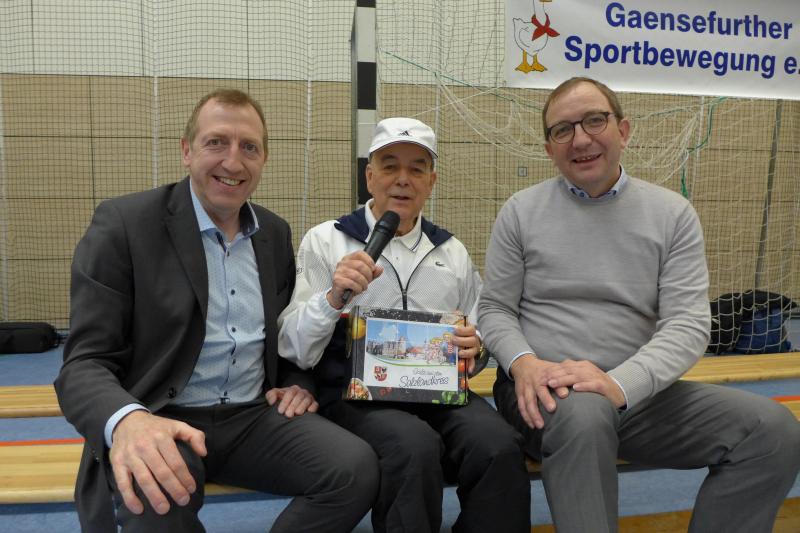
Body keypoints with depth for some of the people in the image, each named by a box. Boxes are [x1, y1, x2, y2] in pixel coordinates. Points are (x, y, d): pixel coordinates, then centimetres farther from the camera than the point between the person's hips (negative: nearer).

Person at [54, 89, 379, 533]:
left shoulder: (275, 232, 9)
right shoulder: (123, 224, -8)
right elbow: (85, 363, -13)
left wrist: (297, 382, 1)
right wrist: (127, 421, -35)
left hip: (253, 417, 5)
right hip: (160, 423, -4)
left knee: (358, 468, -20)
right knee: (157, 497, -37)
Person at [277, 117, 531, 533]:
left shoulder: (452, 252, 17)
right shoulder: (325, 241, 5)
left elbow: (477, 340, 23)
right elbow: (294, 350, -1)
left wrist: (474, 347, -1)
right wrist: (333, 297, -19)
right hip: (356, 392, -3)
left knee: (499, 444, -27)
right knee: (415, 445, -34)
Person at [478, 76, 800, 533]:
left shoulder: (673, 213, 3)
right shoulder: (521, 211, 3)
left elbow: (688, 324, -5)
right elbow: (495, 309, 5)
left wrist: (619, 384, -24)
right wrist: (522, 362, -18)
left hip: (638, 392, 3)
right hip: (545, 391, -2)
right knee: (583, 413, -37)